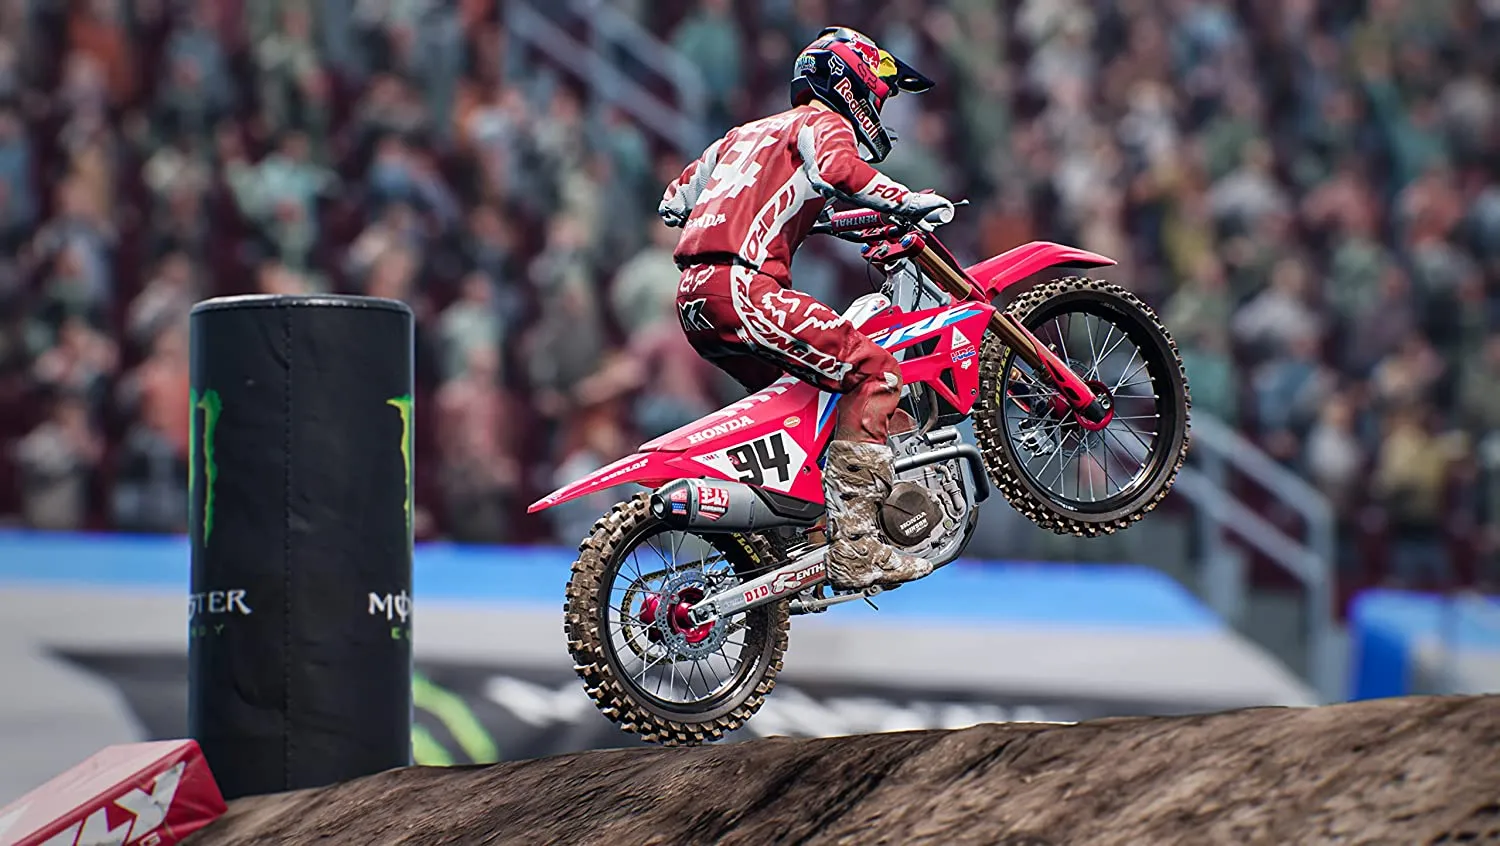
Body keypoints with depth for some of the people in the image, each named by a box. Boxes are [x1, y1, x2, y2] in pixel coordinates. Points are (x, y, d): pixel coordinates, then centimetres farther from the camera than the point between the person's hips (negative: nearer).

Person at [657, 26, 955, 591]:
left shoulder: (747, 132, 30)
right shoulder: (822, 122, 6)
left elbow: (675, 199, 34)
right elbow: (839, 169, -19)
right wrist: (912, 203, -10)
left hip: (693, 299, 9)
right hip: (741, 286, -9)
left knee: (793, 390, 30)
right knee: (874, 370, -14)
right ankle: (854, 549, -24)